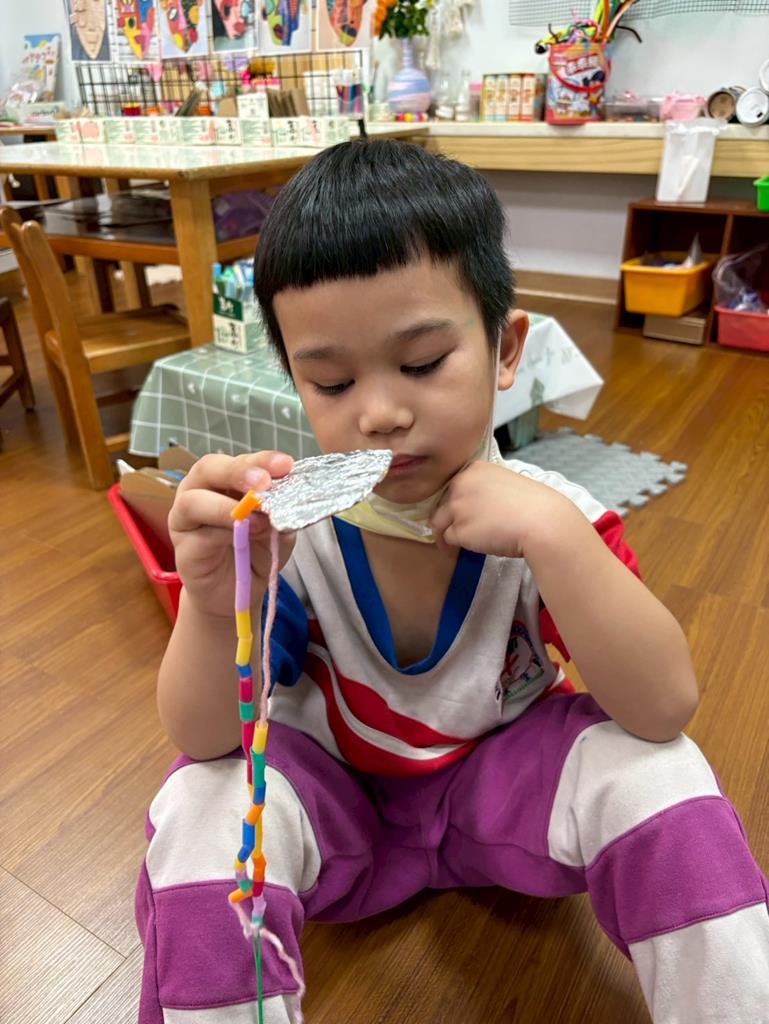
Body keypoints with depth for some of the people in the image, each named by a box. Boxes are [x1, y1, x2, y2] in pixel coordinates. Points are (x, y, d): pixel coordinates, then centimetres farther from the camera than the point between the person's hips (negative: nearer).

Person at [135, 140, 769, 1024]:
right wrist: (213, 608, -44)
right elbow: (203, 739, -22)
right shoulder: (290, 530, -21)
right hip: (333, 807, 1)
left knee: (652, 774, -25)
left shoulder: (550, 515, -20)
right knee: (198, 813, -28)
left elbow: (664, 706, -26)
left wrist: (554, 536, -40)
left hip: (503, 783, 1)